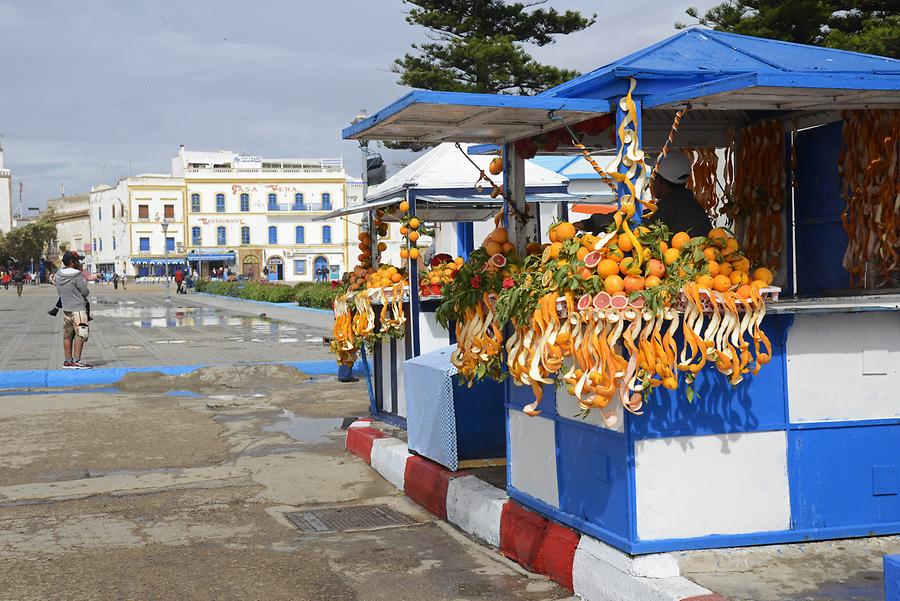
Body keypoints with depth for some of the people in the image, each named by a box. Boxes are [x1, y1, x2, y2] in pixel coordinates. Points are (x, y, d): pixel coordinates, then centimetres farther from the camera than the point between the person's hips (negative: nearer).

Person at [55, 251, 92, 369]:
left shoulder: (58, 275, 6)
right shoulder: (77, 276, -16)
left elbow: (59, 291, 14)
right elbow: (85, 292, -10)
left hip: (66, 309, 8)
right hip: (78, 308, -8)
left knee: (67, 336, 11)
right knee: (80, 335, -5)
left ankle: (68, 361, 15)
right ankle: (76, 361, -8)